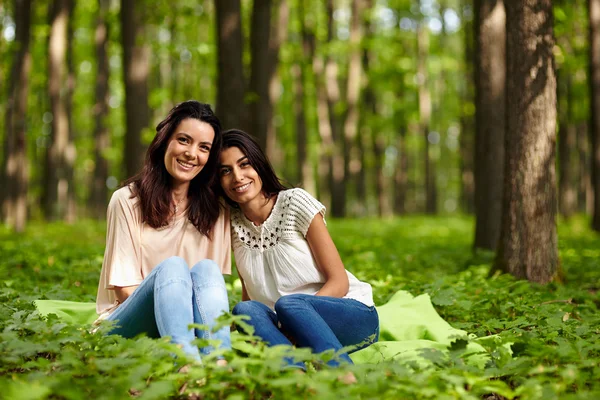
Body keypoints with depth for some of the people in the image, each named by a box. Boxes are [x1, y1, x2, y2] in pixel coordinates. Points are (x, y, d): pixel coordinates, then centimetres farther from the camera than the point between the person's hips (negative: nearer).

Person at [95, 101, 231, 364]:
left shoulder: (216, 211, 11)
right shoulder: (128, 200, 1)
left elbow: (214, 282, 5)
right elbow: (124, 288, -5)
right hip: (126, 326, -2)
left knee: (205, 269, -26)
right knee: (171, 266, -30)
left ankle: (220, 364, -51)